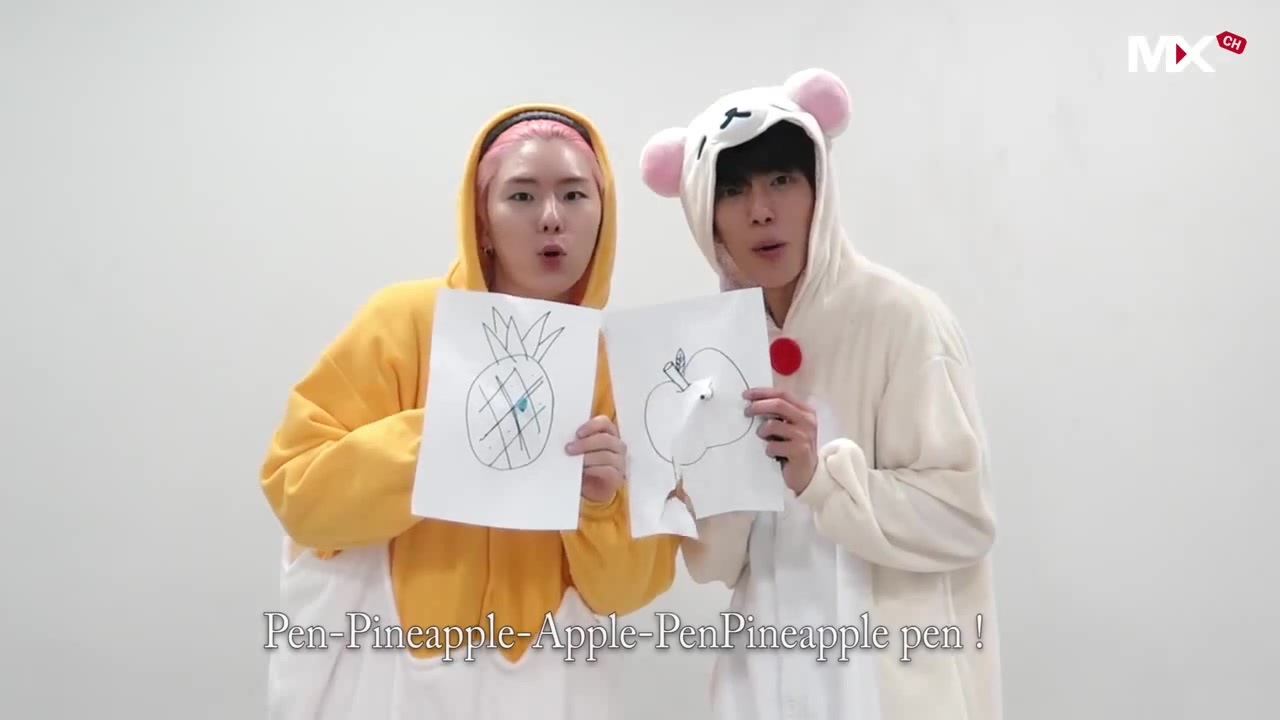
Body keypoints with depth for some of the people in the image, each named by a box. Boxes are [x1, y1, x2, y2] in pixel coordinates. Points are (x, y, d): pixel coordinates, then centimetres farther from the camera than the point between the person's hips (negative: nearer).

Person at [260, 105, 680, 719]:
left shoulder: (622, 361, -4)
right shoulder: (406, 318, -9)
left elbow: (629, 588, -2)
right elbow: (297, 487, -10)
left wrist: (604, 501, -21)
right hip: (386, 669, -1)